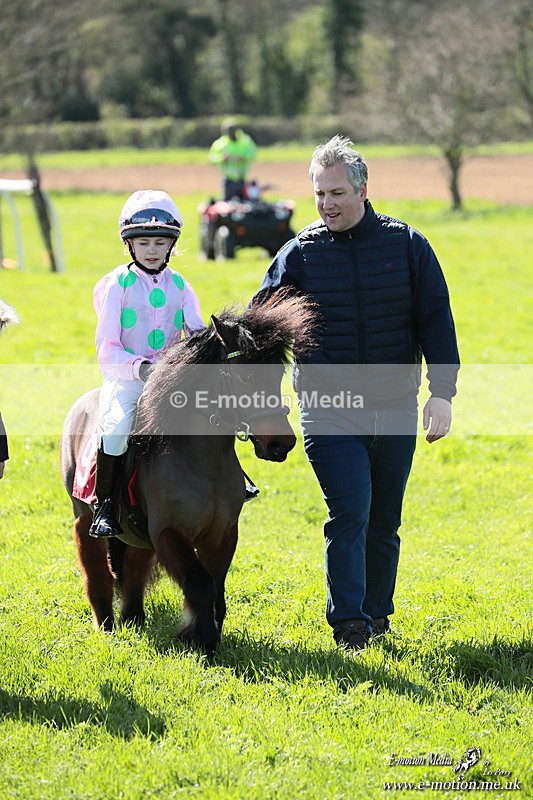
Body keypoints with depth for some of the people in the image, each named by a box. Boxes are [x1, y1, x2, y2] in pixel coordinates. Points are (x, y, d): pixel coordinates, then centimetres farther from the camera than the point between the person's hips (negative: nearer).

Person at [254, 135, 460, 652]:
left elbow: (436, 319, 3)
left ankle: (377, 616, 25)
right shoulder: (300, 253, 1)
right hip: (329, 411, -2)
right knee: (349, 514, -14)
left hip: (395, 411, 2)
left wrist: (442, 393, -5)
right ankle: (349, 626, -10)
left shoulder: (406, 245, 2)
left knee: (384, 522, 11)